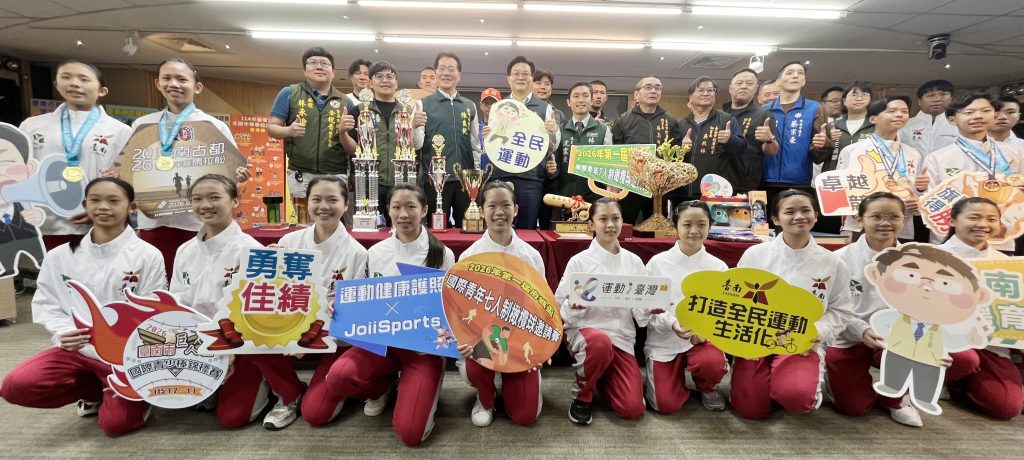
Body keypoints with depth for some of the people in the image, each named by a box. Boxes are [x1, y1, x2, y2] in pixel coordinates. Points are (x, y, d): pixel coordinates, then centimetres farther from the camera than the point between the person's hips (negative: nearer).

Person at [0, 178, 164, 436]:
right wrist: (63, 333, -16)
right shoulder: (59, 256, 2)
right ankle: (96, 391, 8)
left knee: (115, 423, -14)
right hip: (76, 349, 4)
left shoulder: (148, 255, -8)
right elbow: (46, 305, 4)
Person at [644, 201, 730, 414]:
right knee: (667, 405, -10)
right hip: (664, 339, -1)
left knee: (713, 364, -32)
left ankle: (706, 387, 6)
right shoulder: (657, 263, -5)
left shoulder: (718, 267, -1)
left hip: (703, 337, 1)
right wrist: (672, 324, -23)